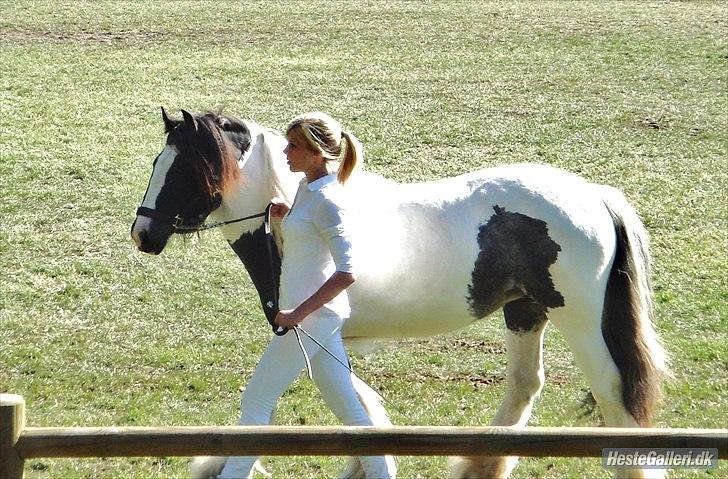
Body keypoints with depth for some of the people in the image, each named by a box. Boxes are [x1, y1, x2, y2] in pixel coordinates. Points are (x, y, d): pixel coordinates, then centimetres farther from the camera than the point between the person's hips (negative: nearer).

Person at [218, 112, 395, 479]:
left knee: (256, 402, -2)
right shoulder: (306, 188, 8)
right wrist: (286, 215, 9)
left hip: (311, 318, -10)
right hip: (320, 317, 10)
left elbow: (346, 273, -25)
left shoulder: (327, 202, -19)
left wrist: (298, 314, -25)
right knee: (346, 406, 12)